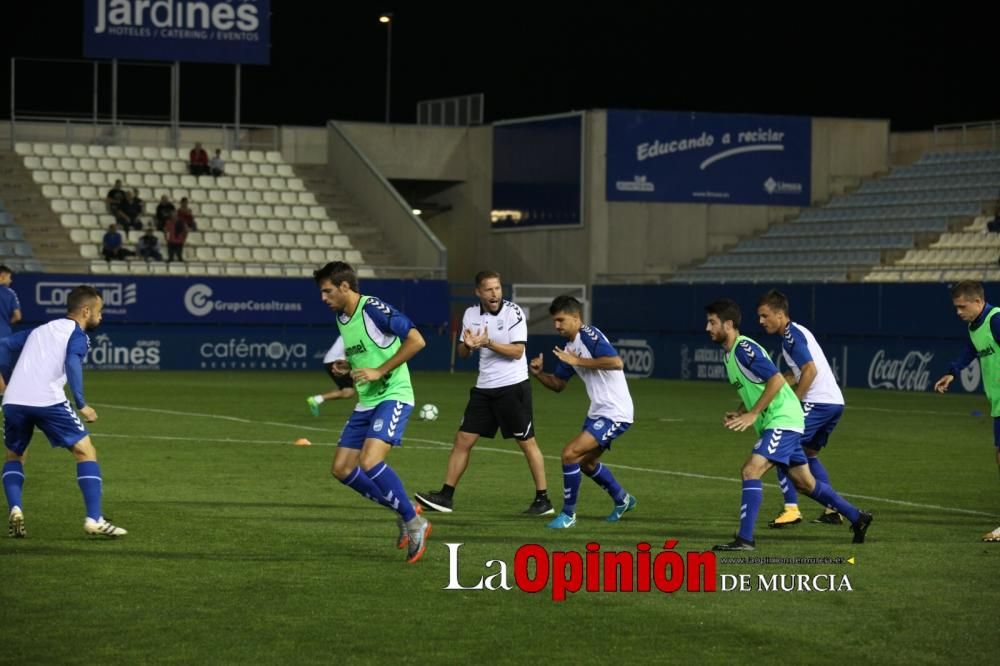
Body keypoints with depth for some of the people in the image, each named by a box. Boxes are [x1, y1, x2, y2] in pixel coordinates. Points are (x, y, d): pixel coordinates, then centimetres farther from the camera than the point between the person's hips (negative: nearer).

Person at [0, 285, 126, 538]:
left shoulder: (40, 330, 28)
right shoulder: (77, 334, 7)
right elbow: (72, 362, -12)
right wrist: (81, 405, -13)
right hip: (47, 401, -6)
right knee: (86, 453, 5)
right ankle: (94, 519, -4)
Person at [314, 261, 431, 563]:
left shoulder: (373, 309, -15)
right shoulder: (341, 317, 12)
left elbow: (416, 340, -21)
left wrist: (379, 372, -21)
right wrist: (346, 370, 9)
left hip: (393, 396, -10)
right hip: (366, 402, 10)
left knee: (369, 463, -26)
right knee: (342, 469, 4)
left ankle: (414, 523, -10)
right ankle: (404, 512, 15)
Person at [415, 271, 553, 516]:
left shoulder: (513, 312, -10)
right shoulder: (471, 314, 6)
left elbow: (517, 351, -16)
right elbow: (462, 353, 10)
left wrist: (488, 342, -25)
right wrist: (467, 345, -13)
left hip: (513, 386, -5)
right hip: (484, 388, 5)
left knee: (527, 443, -2)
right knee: (463, 439, 2)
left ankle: (543, 500, 7)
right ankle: (446, 496, 6)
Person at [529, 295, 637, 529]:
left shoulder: (589, 335, -17)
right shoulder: (569, 348, 11)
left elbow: (616, 362, -31)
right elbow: (557, 384, 18)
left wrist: (578, 361, -25)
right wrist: (538, 373, -1)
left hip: (615, 413, -10)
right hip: (598, 412, 10)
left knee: (570, 453, -17)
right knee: (586, 462, 26)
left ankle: (568, 514, -3)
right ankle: (622, 500, 48)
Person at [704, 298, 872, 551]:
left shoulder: (744, 348, -16)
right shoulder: (729, 353, 14)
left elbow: (777, 380, -24)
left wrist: (752, 414, -23)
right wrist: (738, 414, 7)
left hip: (782, 420, -10)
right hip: (776, 424, 10)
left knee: (751, 470, -21)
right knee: (805, 482, 16)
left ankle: (745, 539, -24)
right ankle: (857, 517, 28)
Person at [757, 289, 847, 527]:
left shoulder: (792, 336, -11)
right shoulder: (797, 332, 19)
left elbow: (810, 370, -20)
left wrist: (792, 403, -16)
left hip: (818, 402, -10)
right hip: (834, 402, 10)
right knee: (809, 454, 21)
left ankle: (791, 508, -13)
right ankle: (833, 510, 17)